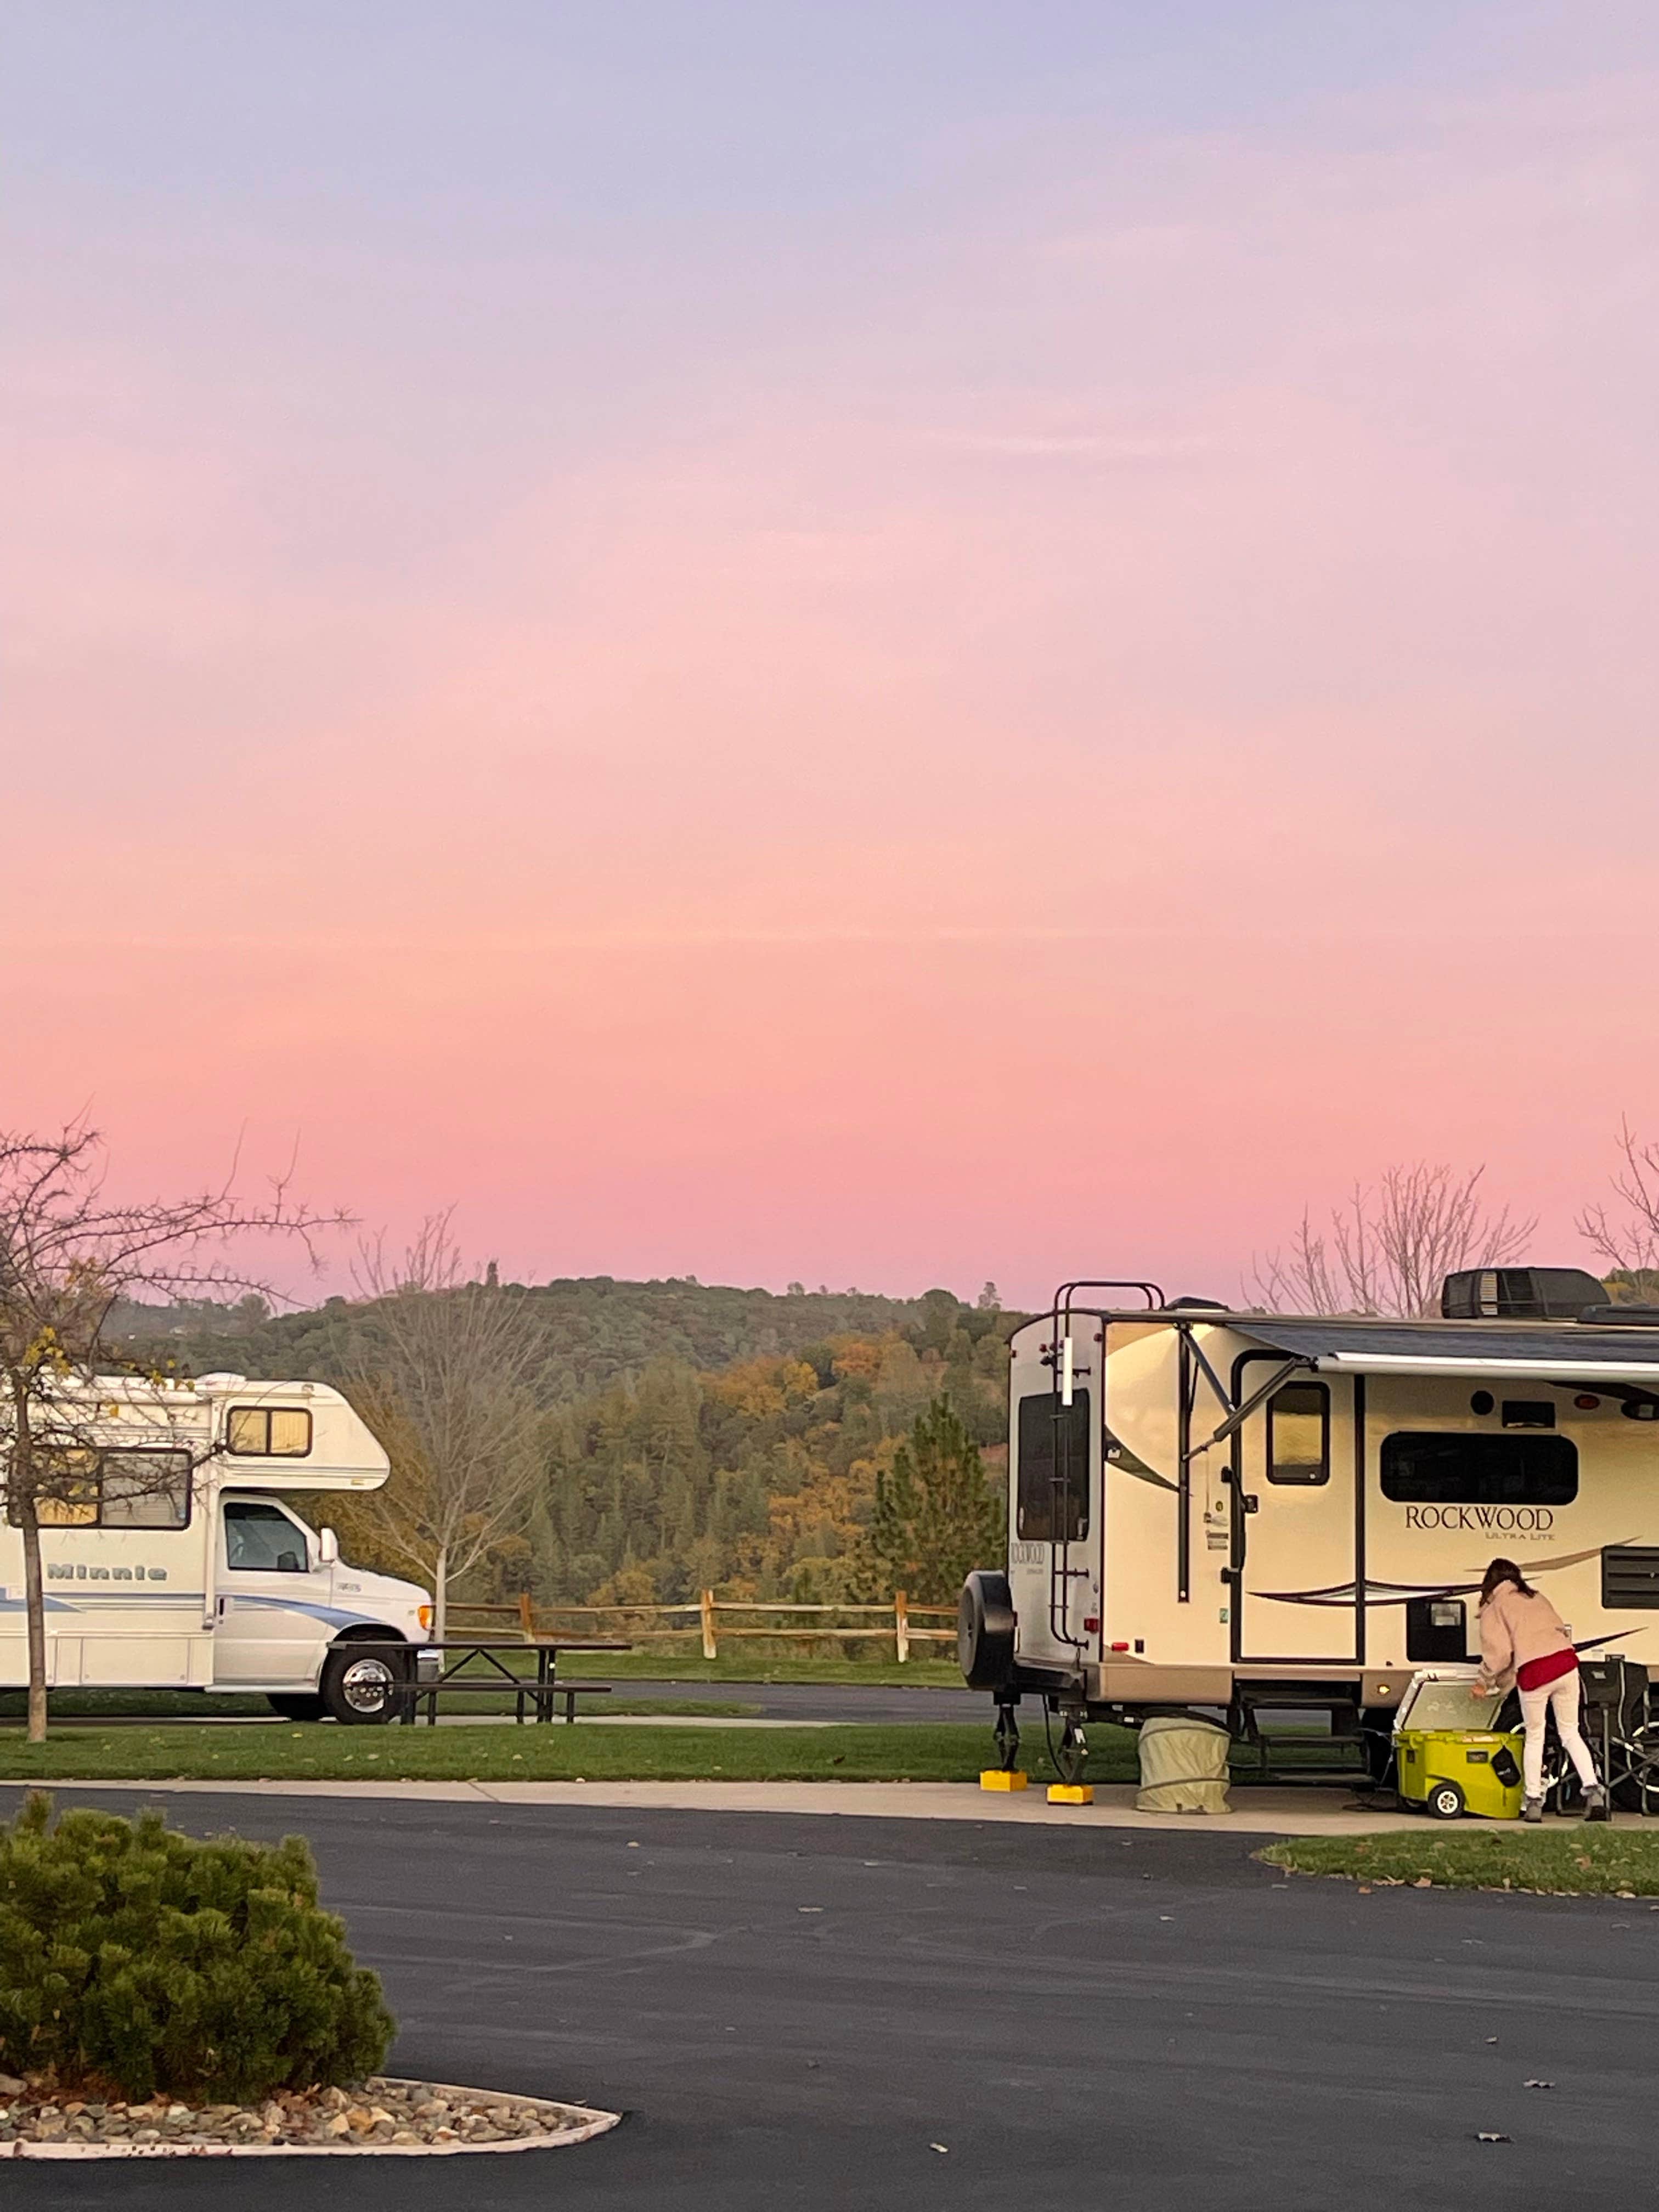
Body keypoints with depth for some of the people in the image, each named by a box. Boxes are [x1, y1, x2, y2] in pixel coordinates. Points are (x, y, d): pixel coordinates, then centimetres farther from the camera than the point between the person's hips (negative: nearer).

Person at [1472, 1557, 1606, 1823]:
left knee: (1535, 1738, 12)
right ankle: (1593, 1793, 2)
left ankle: (1533, 1802, 13)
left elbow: (1499, 1654, -3)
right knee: (1570, 1733, 14)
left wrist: (1483, 1682, 12)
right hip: (1566, 1663, 4)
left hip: (1534, 1673, -4)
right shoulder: (1536, 1597, 22)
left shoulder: (1493, 1609, 7)